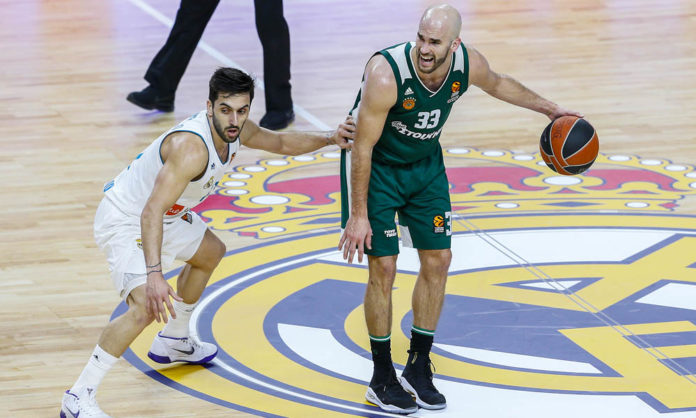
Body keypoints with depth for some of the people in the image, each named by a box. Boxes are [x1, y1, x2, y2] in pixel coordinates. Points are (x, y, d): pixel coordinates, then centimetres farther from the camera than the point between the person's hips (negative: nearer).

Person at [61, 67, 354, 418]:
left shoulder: (236, 130, -7)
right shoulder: (192, 147, -36)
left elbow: (280, 142, 16)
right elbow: (151, 212, -44)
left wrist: (329, 138, 3)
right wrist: (154, 275, -54)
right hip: (124, 221, -10)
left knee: (210, 253, 31)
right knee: (147, 306, -28)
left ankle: (173, 342, 49)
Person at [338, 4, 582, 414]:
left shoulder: (469, 64, -20)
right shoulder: (386, 74, -36)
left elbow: (498, 84, 7)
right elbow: (363, 148, -28)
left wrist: (549, 108, 16)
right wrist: (358, 215, -25)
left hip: (426, 164, 6)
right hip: (376, 165, -6)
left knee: (438, 260, 5)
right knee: (383, 268, -7)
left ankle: (419, 368, 18)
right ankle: (382, 379, 6)